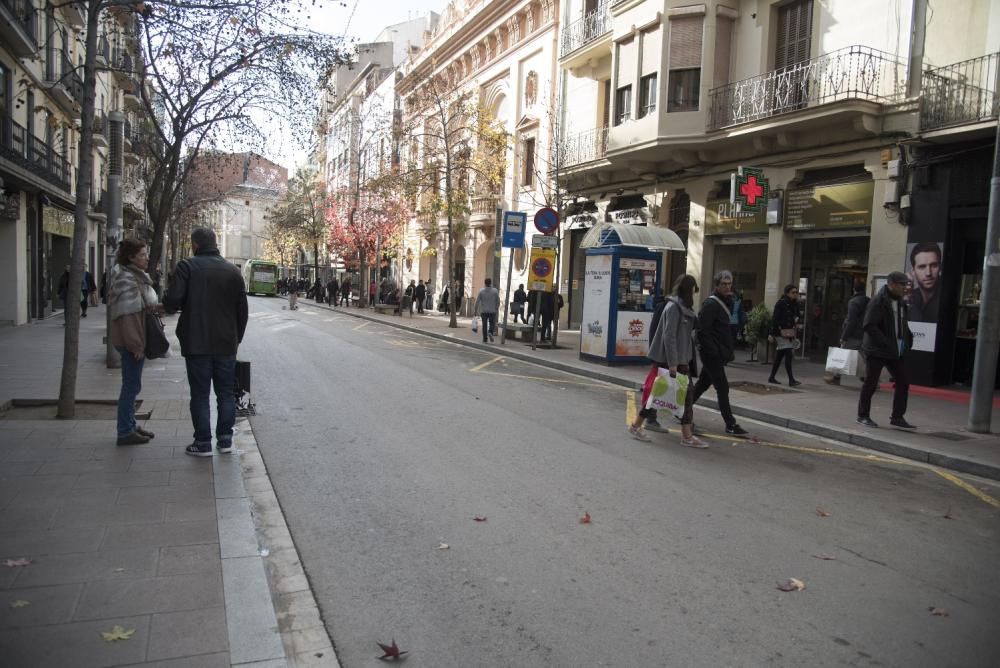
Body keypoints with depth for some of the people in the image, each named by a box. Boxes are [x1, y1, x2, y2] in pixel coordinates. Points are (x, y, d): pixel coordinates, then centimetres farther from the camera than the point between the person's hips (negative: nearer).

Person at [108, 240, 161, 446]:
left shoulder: (137, 276, 16)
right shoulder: (126, 279, -16)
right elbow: (126, 315, -22)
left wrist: (155, 307, 4)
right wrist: (135, 344, -23)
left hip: (136, 339, 10)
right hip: (130, 341, -10)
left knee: (132, 385, 16)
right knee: (131, 385, -4)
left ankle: (130, 426, 26)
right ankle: (125, 432, 3)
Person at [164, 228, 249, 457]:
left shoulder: (187, 267, -8)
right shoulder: (233, 271, 5)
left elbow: (172, 301, -17)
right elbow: (242, 310, 7)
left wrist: (172, 306, 7)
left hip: (197, 343, -3)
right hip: (226, 344, 3)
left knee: (200, 395, 4)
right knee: (226, 393, 11)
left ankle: (203, 443, 7)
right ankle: (225, 440, 15)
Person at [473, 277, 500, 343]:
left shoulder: (481, 291, -5)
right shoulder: (495, 291, -5)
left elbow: (477, 302, -5)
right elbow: (498, 301, -2)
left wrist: (475, 311, 2)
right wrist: (497, 308, 15)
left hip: (483, 311, 1)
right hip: (492, 311, -1)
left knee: (484, 325, 9)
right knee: (492, 323, 11)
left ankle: (484, 339, 9)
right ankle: (490, 332, -18)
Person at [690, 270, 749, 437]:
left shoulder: (725, 303, 16)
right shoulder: (711, 304, -14)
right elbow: (702, 329, -21)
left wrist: (730, 350, 9)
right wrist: (713, 350, -20)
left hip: (718, 354, 9)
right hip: (712, 354, -9)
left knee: (702, 384, 16)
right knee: (722, 387, -7)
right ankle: (731, 425, -2)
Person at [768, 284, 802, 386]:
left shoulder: (795, 304, 12)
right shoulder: (781, 303, -9)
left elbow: (797, 316, 24)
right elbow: (775, 319, -11)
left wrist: (797, 319, 1)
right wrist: (772, 334, -14)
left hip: (791, 333, 7)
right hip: (782, 333, -7)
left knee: (779, 356, 12)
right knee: (788, 355, -13)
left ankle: (771, 377, 20)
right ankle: (791, 380, -14)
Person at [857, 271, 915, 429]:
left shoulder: (900, 302, 11)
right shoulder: (878, 301, -14)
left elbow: (903, 324, 22)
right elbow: (869, 326, -20)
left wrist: (908, 340, 7)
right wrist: (886, 343, -23)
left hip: (895, 351, 8)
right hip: (876, 351, -8)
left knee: (903, 383, 6)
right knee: (870, 384, 1)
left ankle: (897, 417, 17)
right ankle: (863, 416, 14)